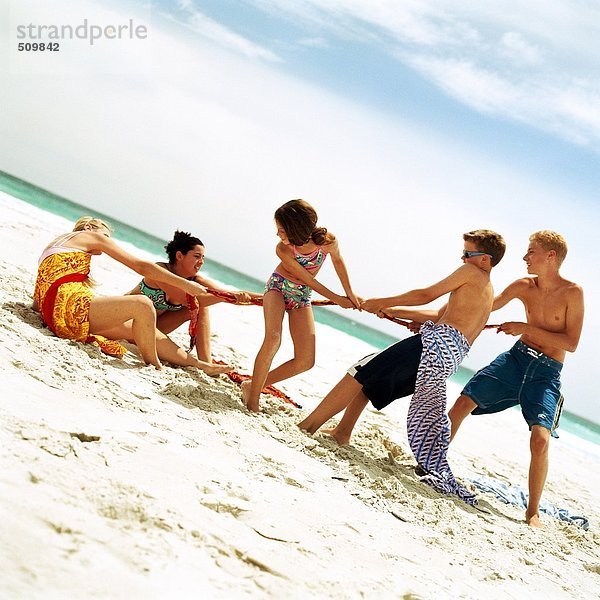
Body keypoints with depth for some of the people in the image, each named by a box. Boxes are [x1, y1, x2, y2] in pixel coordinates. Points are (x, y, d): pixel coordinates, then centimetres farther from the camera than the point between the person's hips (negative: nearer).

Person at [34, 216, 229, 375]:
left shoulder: (54, 244, 33)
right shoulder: (91, 235, 9)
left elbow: (36, 303, 27)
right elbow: (141, 266, 3)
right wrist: (184, 284, 5)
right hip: (69, 306, -10)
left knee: (144, 328, 12)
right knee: (142, 305, -23)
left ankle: (199, 364, 15)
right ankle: (153, 367, -8)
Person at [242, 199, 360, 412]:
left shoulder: (328, 241, -25)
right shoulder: (283, 249, -29)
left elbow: (338, 261, -1)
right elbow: (307, 279, -17)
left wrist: (349, 293, 9)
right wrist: (336, 298, -8)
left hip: (301, 296, 4)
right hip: (278, 287, -4)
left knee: (306, 361, -3)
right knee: (273, 339, -30)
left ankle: (254, 385, 7)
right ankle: (252, 399, -21)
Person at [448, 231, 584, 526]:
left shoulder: (572, 292, -8)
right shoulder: (524, 286, 3)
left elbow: (571, 344, -12)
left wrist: (526, 328, -17)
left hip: (547, 372, -4)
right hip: (516, 358, 4)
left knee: (540, 438, -20)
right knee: (463, 402, -8)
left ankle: (533, 512, -4)